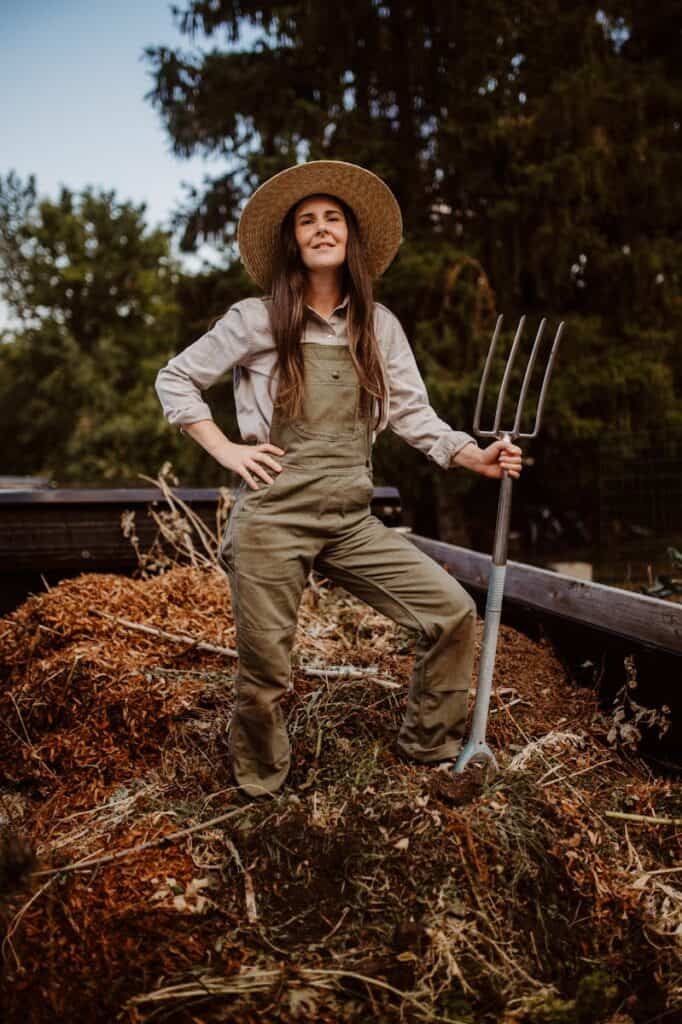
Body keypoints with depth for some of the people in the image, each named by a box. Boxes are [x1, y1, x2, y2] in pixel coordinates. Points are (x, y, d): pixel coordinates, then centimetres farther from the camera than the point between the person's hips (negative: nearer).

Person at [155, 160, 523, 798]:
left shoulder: (379, 326, 10)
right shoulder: (257, 320, 0)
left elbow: (412, 412, 9)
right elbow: (174, 379, 7)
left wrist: (475, 457, -6)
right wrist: (225, 450, -4)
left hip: (351, 523, 4)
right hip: (272, 520, -3)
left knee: (452, 612, -3)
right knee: (264, 677, 3)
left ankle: (429, 751, 18)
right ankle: (259, 790, 31)